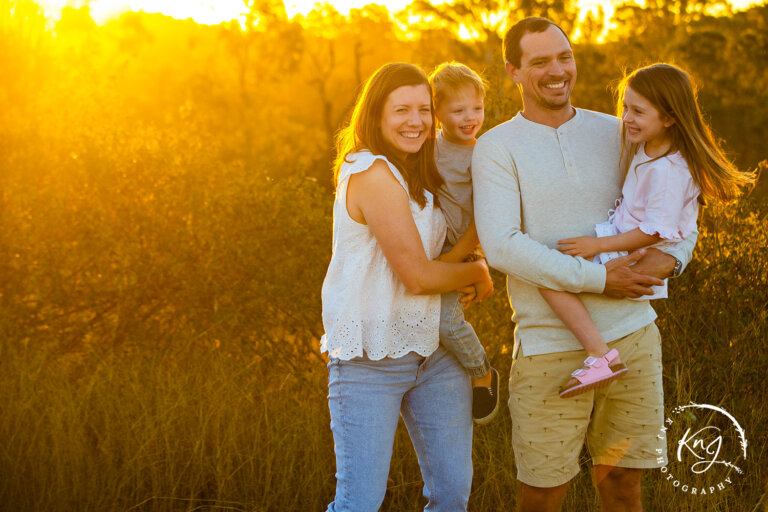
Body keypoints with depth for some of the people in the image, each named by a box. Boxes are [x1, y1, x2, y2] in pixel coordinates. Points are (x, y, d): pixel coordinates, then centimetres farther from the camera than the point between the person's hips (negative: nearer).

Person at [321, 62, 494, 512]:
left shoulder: (421, 174, 12)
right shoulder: (371, 173, -15)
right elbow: (418, 275, -15)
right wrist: (477, 273, 1)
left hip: (436, 352, 8)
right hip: (371, 360, -8)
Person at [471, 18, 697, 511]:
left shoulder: (614, 133, 10)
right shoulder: (496, 148, -2)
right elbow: (502, 246, -15)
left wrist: (669, 258, -8)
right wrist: (597, 278, -18)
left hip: (632, 335, 4)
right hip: (551, 345, -3)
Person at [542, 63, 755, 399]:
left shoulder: (668, 171, -27)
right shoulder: (646, 145, 3)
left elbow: (655, 232, -26)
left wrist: (599, 245, -23)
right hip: (622, 238, 11)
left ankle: (601, 357, -29)